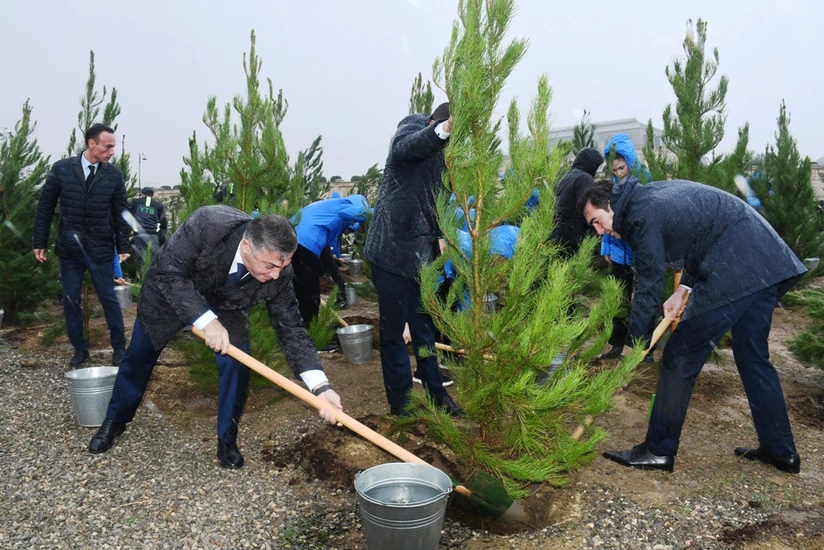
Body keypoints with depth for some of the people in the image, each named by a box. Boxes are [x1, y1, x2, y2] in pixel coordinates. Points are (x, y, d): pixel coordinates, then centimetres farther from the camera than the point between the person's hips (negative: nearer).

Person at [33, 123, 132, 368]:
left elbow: (120, 213, 2)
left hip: (100, 249, -1)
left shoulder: (114, 174, -3)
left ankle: (119, 347, 19)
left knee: (109, 299, 4)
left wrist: (123, 246, 0)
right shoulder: (61, 169, -4)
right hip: (69, 248, 1)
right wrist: (39, 242, 2)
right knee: (70, 301, 9)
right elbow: (45, 207, 2)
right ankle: (80, 349, 23)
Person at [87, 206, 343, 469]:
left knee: (236, 364, -14)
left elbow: (291, 328, -27)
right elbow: (169, 271, -35)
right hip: (169, 292, -1)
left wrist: (321, 386, -37)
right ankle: (115, 420, 40)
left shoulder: (278, 273, -32)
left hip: (225, 307, 1)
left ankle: (227, 439, 9)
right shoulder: (206, 224, -42)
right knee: (138, 358, 12)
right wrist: (206, 320, -44)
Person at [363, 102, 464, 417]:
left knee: (424, 327, 18)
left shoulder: (440, 152, 11)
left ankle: (435, 394, 31)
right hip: (392, 250, -8)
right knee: (394, 332, 3)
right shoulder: (412, 127, -12)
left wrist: (439, 236, 7)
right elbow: (405, 146, -39)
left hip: (420, 252, 8)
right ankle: (400, 405, 16)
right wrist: (444, 128, -59)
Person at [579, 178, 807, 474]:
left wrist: (632, 346, 0)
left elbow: (649, 289, -9)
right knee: (753, 357, 18)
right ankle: (780, 450, 28)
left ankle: (658, 451, 5)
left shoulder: (641, 216, -11)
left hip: (737, 271, -10)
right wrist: (683, 289, 15)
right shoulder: (653, 194, 17)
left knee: (680, 358, -4)